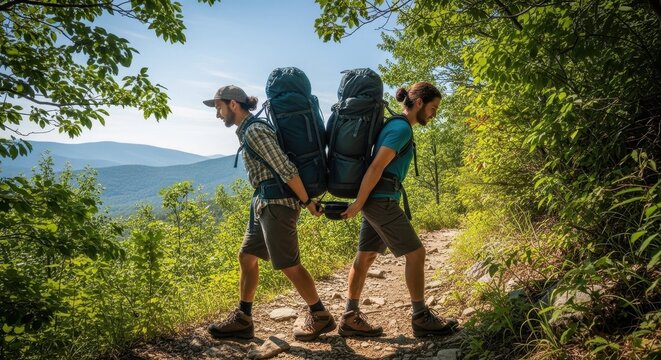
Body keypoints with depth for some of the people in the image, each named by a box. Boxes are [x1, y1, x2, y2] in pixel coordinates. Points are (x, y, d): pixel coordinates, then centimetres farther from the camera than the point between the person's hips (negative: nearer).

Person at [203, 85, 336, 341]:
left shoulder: (254, 131, -16)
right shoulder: (248, 130, 16)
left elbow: (287, 170, -21)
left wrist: (307, 202, -14)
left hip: (276, 204, -10)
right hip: (264, 204, 10)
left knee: (289, 265, -1)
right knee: (246, 256, 12)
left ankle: (320, 317, 16)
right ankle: (242, 320, 21)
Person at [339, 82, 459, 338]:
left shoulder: (395, 125, 17)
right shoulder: (402, 128, -14)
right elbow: (376, 168, -20)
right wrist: (358, 204, -18)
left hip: (376, 201, 10)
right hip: (382, 201, -10)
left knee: (365, 257, 10)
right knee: (416, 253, -2)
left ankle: (350, 319, 16)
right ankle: (421, 318, 9)